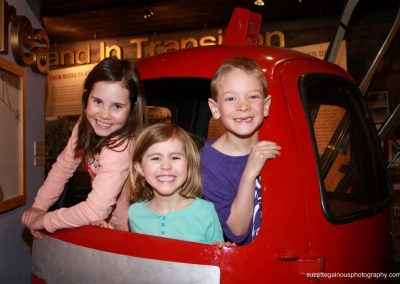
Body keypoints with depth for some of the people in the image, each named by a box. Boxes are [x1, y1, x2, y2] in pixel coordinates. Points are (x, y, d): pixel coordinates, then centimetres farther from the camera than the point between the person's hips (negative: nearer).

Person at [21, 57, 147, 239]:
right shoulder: (85, 125, -11)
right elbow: (63, 166, 0)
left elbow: (95, 210, -31)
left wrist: (43, 221, -20)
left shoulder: (122, 146, -30)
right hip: (103, 221, 6)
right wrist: (38, 207, -7)